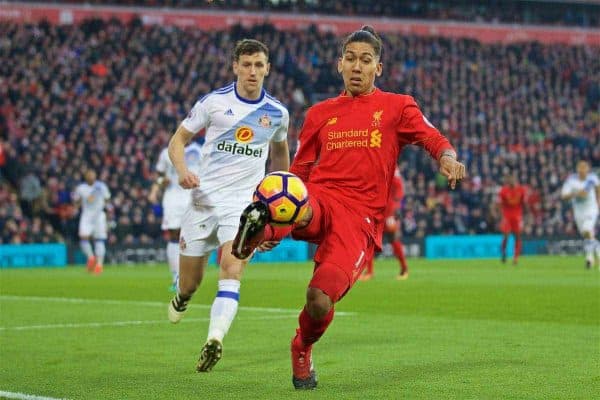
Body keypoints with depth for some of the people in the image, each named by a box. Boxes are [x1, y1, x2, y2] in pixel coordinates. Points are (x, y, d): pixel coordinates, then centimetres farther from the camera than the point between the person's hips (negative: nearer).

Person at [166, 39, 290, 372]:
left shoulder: (277, 113, 4)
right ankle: (182, 298, 42)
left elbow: (280, 151, 24)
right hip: (205, 197, 0)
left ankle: (214, 341, -35)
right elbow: (179, 139, 4)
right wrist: (182, 170, -16)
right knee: (189, 282, 5)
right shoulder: (214, 102, -2)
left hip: (246, 202, 0)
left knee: (232, 268, -24)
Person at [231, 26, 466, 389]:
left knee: (320, 301, -16)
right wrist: (279, 212, 13)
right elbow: (299, 172, 25)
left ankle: (303, 350, 10)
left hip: (360, 219, -2)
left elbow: (435, 139, -2)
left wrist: (447, 158, -26)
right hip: (319, 200, 2)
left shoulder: (397, 107, 12)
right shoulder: (320, 113, 20)